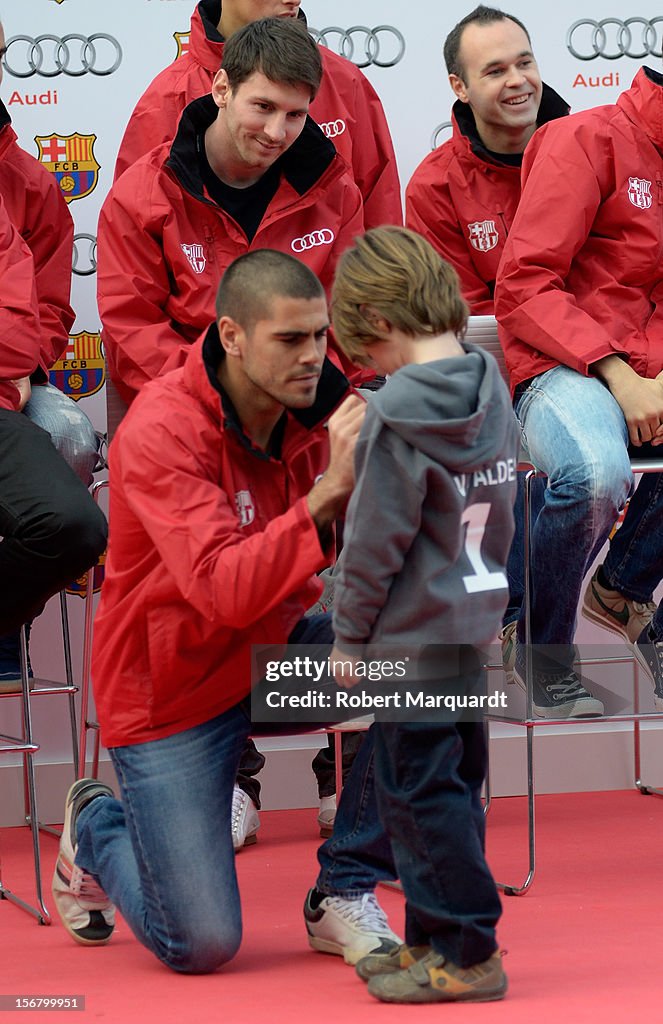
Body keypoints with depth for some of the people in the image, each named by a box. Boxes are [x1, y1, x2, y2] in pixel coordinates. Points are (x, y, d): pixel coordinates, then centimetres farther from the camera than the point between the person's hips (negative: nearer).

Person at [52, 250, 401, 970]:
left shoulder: (317, 408, -7)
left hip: (277, 652, 5)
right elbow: (227, 591, -36)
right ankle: (97, 830, 26)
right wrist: (326, 493, -44)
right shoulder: (158, 430, -25)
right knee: (201, 945, -8)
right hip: (170, 687, -5)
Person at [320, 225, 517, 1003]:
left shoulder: (399, 412, -19)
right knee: (451, 788, 15)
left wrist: (349, 634, -6)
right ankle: (434, 940, 23)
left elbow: (377, 539, -16)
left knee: (419, 793, -1)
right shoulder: (493, 391, 6)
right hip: (477, 630, 9)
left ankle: (466, 953, 2)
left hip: (414, 639, -9)